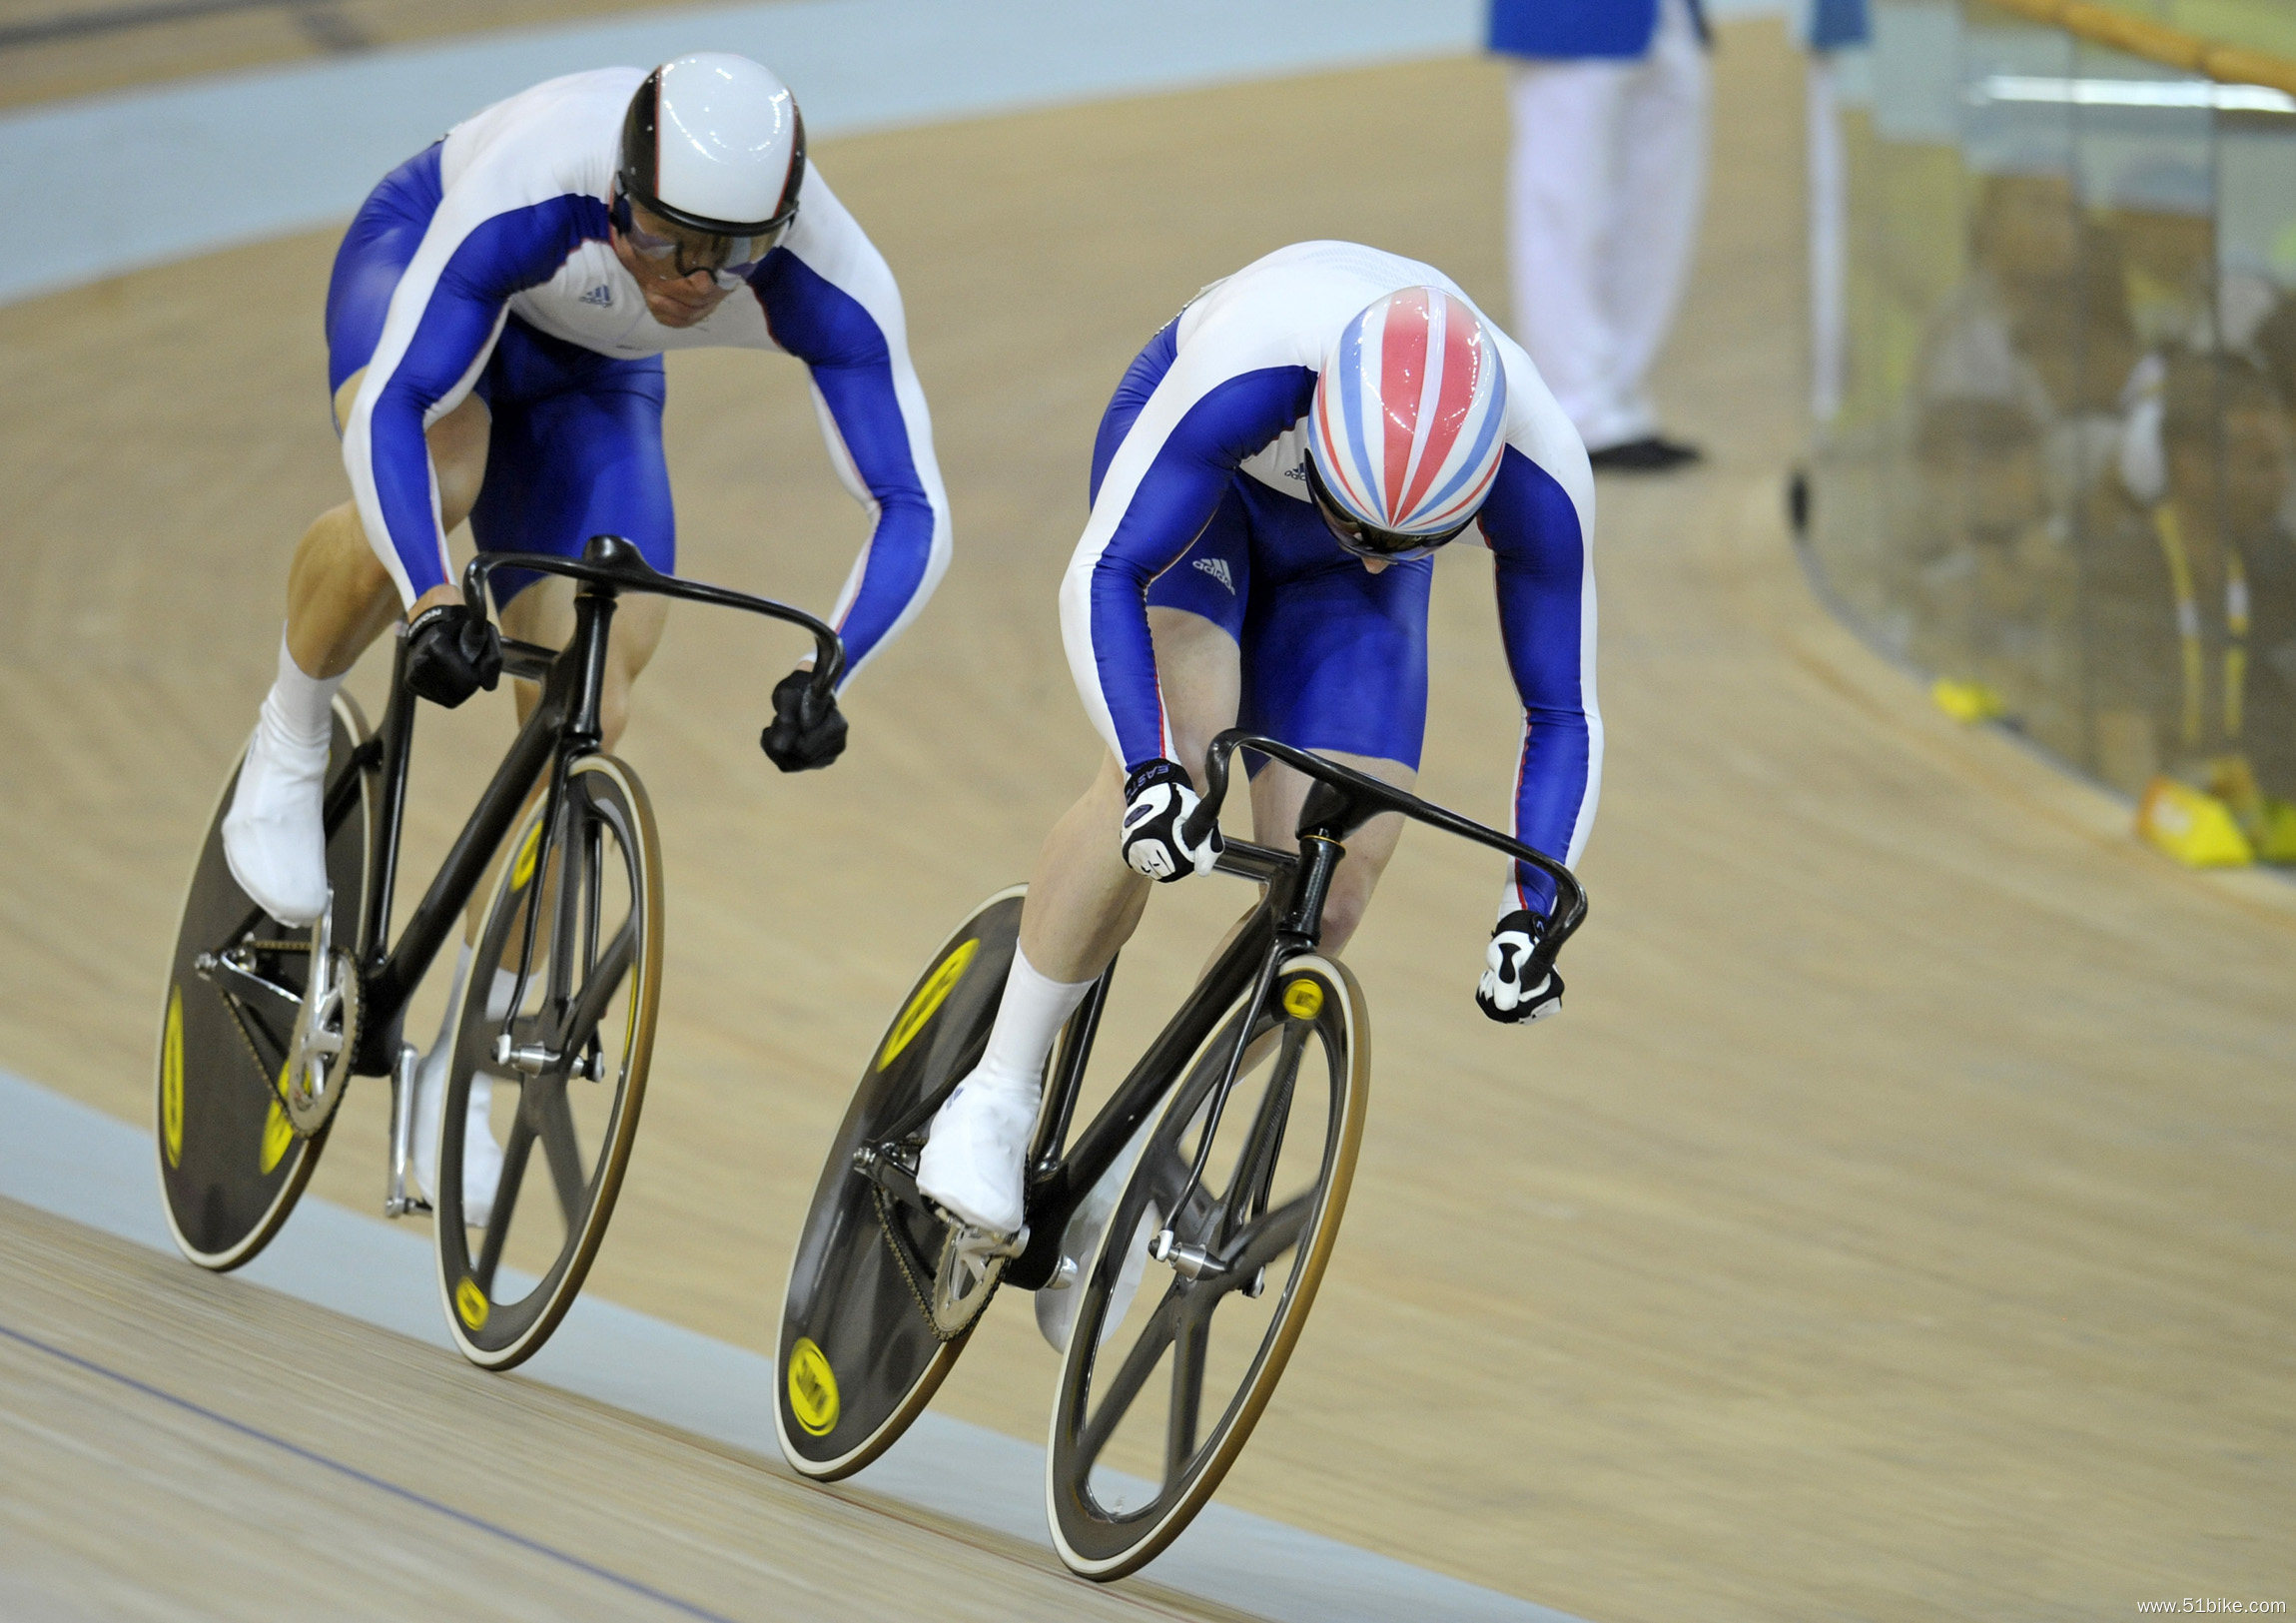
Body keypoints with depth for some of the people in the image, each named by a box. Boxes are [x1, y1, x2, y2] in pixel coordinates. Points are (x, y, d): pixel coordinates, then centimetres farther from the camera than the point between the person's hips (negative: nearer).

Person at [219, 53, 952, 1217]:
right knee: (416, 495, -38)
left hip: (586, 375, 3)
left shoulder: (830, 287, -36)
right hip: (417, 263, -3)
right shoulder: (532, 186, -43)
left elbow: (910, 512, -34)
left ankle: (461, 1070, 10)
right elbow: (390, 408, -46)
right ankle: (289, 752, -8)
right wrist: (433, 604, -60)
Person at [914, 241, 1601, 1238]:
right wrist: (1151, 774, -53)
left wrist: (1530, 914, -33)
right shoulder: (1252, 361, -44)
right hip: (1200, 476, -3)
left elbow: (1562, 716, -21)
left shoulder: (1540, 479, -35)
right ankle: (997, 1099, -18)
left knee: (1329, 894, -12)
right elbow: (1101, 573, -40)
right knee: (1174, 766, -30)